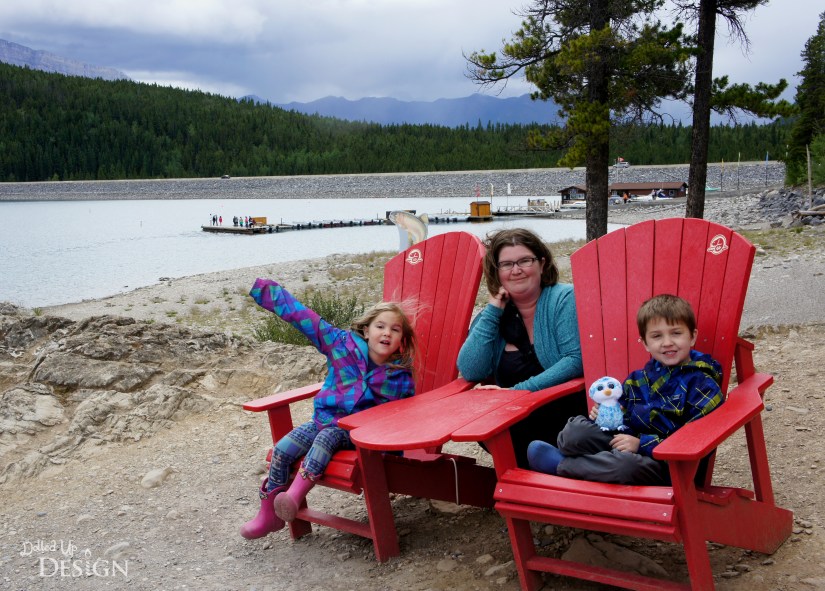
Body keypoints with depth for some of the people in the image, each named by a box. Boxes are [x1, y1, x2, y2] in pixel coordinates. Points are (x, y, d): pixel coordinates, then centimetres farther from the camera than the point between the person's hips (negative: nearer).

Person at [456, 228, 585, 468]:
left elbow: (576, 360, -15)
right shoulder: (493, 315, 10)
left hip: (569, 409, -4)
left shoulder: (564, 299, -3)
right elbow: (470, 373, -4)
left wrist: (519, 390, -21)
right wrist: (493, 312, -4)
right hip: (514, 414, 5)